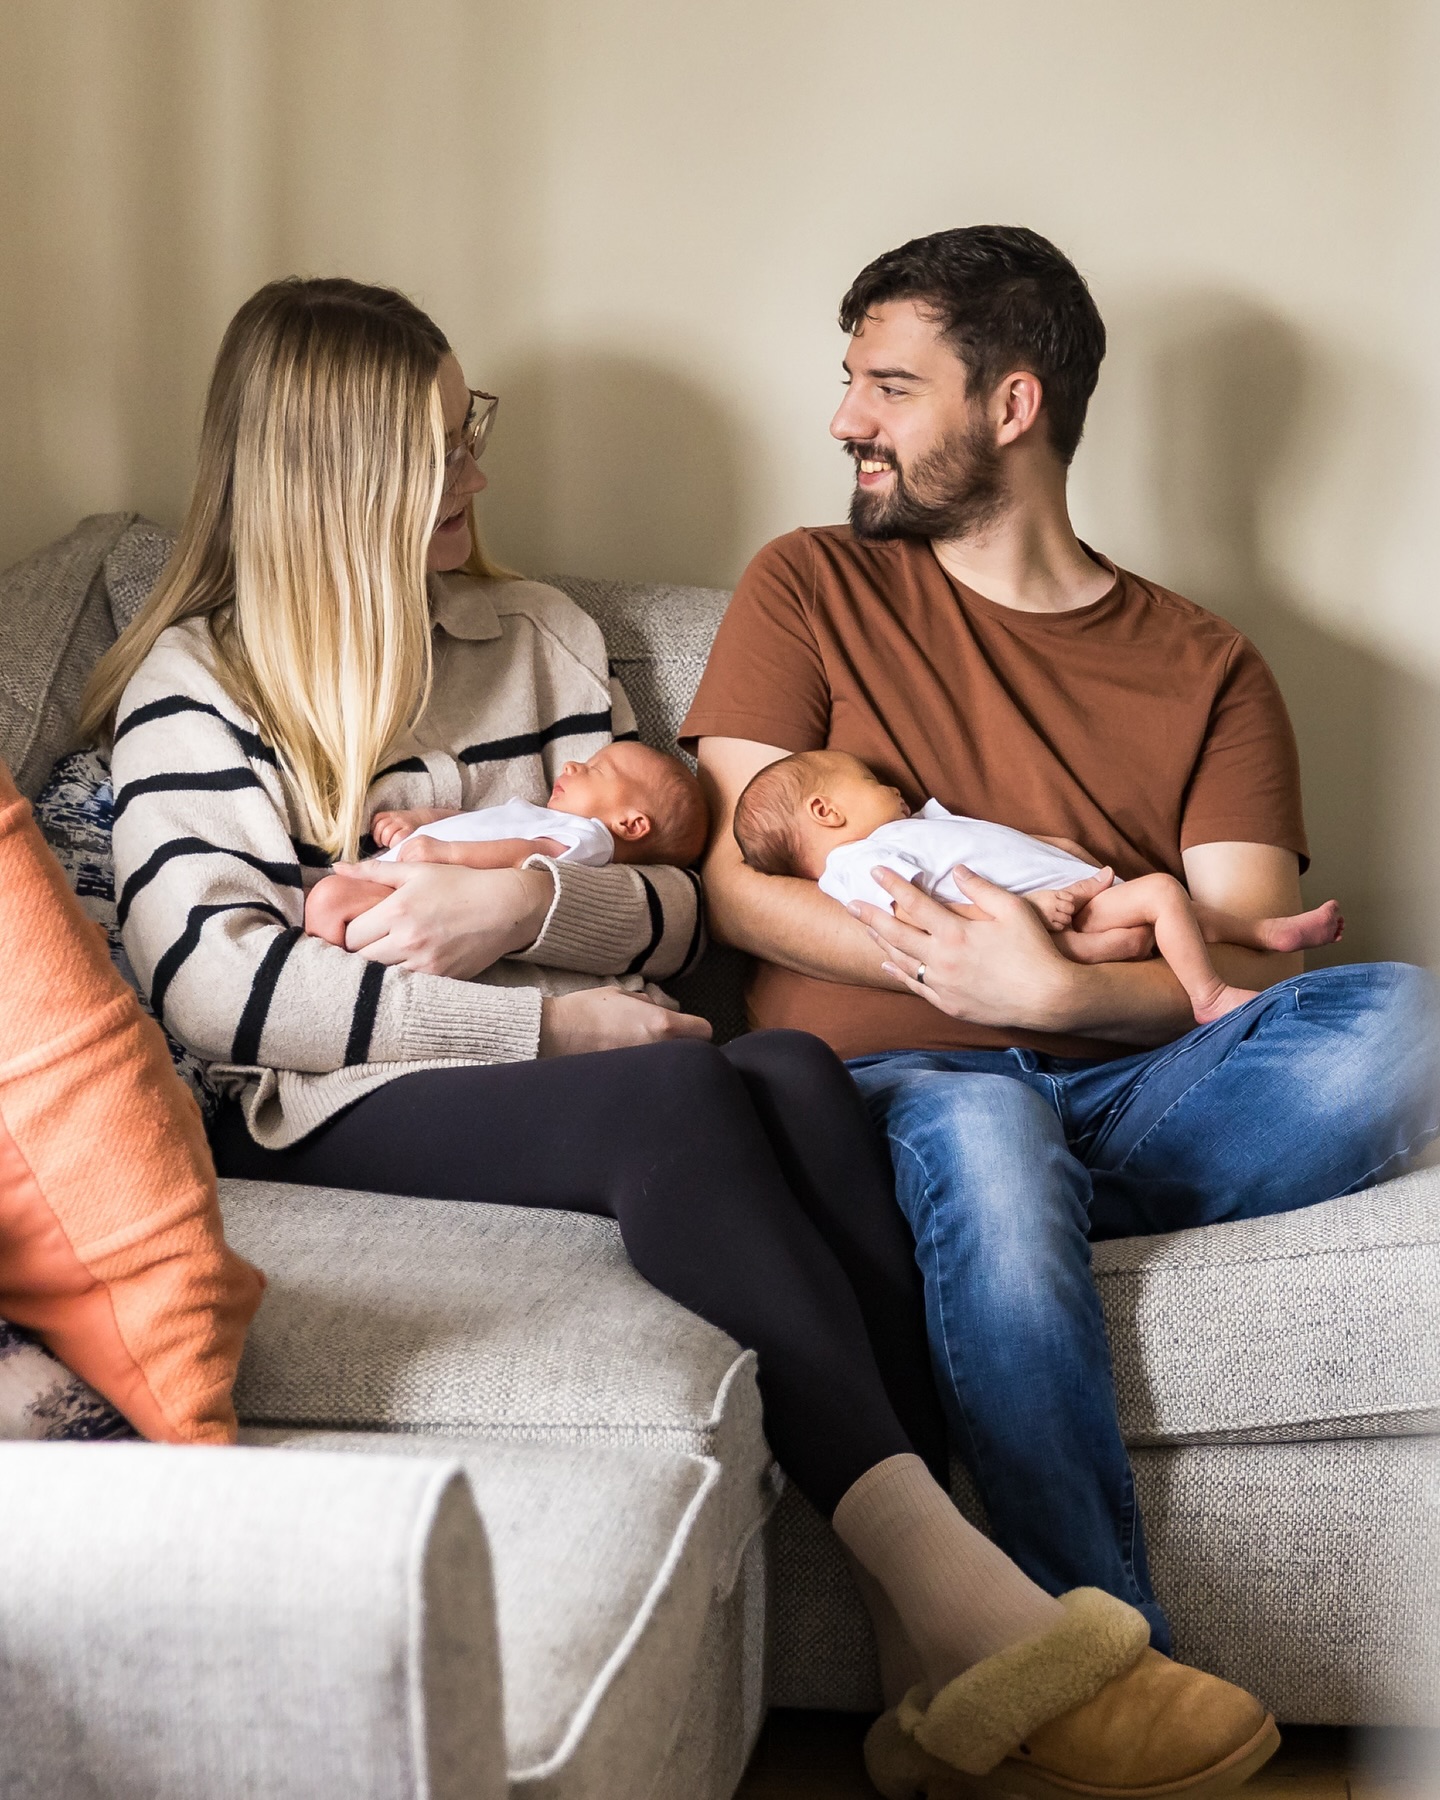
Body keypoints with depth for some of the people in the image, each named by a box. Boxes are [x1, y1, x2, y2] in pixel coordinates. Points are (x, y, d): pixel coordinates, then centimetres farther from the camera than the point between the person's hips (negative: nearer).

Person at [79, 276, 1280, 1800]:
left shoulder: (543, 638, 23)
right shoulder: (198, 686, 6)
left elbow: (675, 909, 15)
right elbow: (208, 977, -10)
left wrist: (531, 902, -11)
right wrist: (551, 1017, -14)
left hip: (559, 1060, 5)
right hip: (336, 1108, -4)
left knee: (796, 1075, -30)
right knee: (677, 1093, -34)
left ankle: (943, 1635, -41)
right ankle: (952, 1591, -44)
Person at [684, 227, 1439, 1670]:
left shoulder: (1204, 667, 13)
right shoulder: (811, 590, 14)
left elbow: (1250, 971, 1)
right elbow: (735, 883, 2)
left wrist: (1054, 987, -20)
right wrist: (955, 959, -13)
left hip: (1124, 1091, 2)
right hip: (888, 1080, -1)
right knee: (977, 1132, -40)